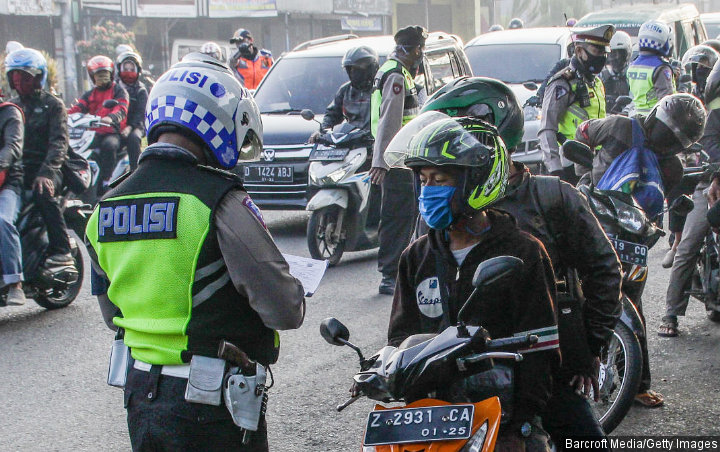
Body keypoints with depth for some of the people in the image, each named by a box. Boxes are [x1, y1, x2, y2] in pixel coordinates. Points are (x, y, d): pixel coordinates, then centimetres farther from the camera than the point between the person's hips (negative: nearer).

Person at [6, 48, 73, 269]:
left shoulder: (53, 104, 4)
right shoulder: (11, 106, 20)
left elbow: (59, 142, -9)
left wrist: (46, 172, -25)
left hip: (47, 169, -5)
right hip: (17, 168, 5)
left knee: (43, 192, -36)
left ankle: (61, 250, -32)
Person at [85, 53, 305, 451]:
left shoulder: (105, 208, 4)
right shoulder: (218, 200, -19)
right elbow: (283, 309, -17)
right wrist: (296, 302, 4)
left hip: (139, 394, 7)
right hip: (211, 404, -6)